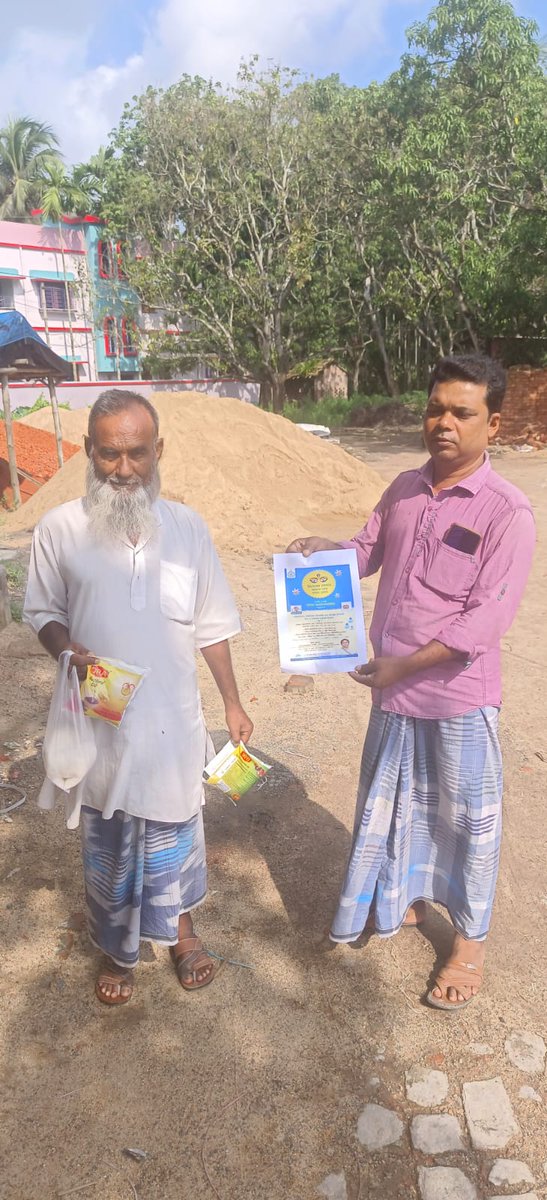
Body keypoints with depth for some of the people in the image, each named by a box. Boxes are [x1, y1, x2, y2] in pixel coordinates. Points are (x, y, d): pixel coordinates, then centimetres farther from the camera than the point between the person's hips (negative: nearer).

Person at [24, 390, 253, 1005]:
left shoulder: (187, 527, -5)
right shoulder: (59, 529, -9)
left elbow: (211, 626, 2)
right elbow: (42, 611, 3)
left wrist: (232, 703, 6)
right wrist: (67, 650, -19)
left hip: (173, 721, 1)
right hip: (100, 724, 0)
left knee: (175, 833, 19)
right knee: (107, 845, 17)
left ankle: (180, 926, 46)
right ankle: (117, 948, 42)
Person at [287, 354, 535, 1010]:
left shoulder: (507, 512, -17)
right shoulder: (404, 489, 2)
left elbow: (487, 617, -20)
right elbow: (368, 550, 14)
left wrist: (405, 662, -20)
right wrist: (327, 548, -7)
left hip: (459, 697, -6)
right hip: (394, 688, 6)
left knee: (467, 817, 13)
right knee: (390, 801, 22)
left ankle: (469, 943, 35)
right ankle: (400, 899, 48)